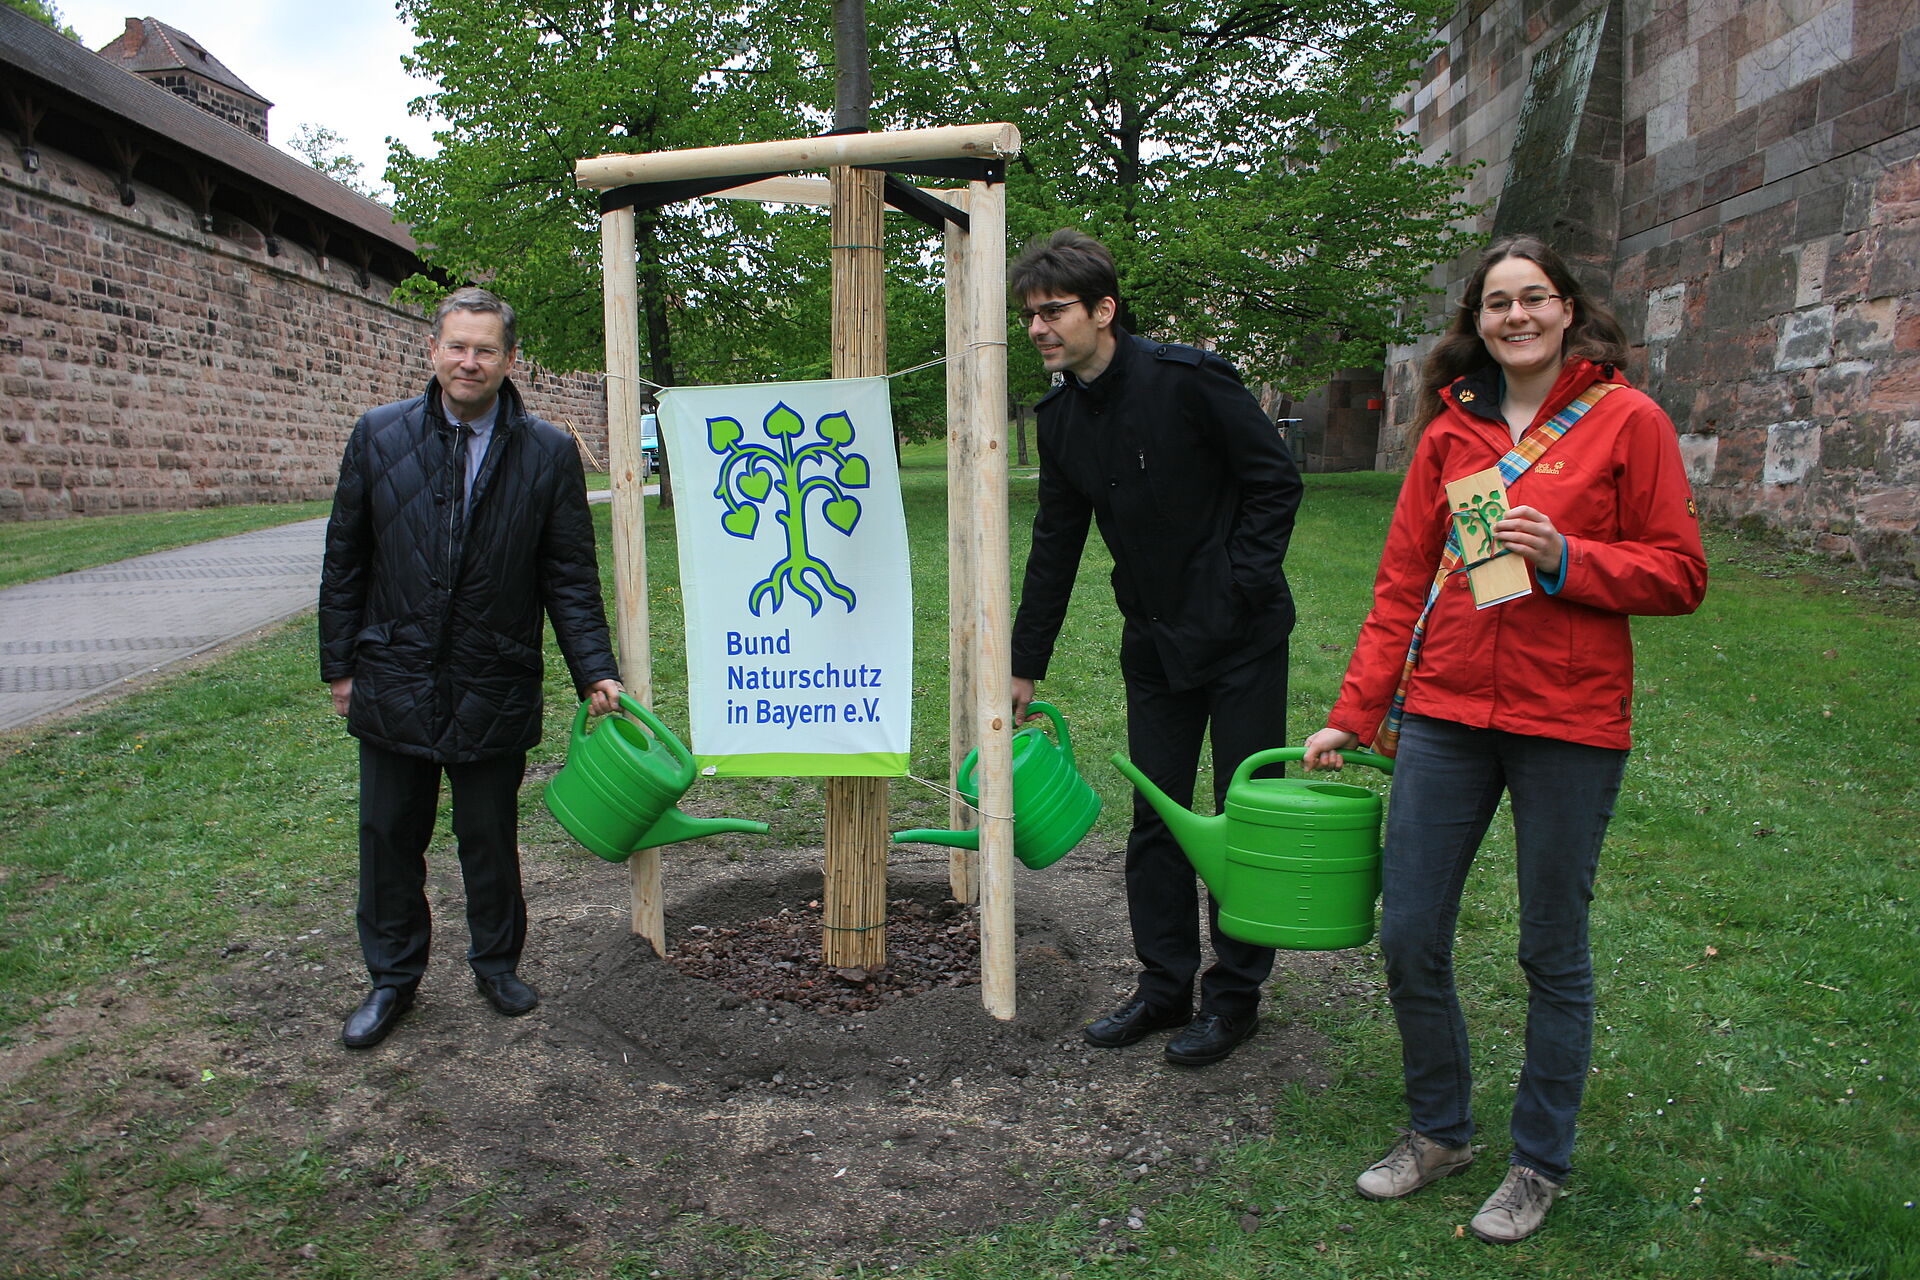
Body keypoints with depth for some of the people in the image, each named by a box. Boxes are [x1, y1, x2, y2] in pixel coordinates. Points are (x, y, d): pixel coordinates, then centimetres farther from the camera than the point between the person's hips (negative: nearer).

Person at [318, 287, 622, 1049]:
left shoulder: (549, 453, -3)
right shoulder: (379, 437, 1)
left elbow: (570, 576, -1)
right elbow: (344, 560, 5)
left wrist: (594, 670, -9)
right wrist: (339, 664, 5)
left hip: (495, 692, -1)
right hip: (394, 684, 1)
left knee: (491, 840, 12)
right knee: (390, 839, 11)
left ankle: (497, 964, 33)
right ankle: (392, 979, 29)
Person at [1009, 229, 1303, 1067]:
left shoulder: (1187, 378, -15)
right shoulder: (1060, 417, 4)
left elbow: (1276, 480, -9)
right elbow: (1055, 546, 11)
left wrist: (1244, 586, -15)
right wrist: (1026, 666, 13)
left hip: (1240, 637, -6)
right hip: (1155, 644, 6)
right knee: (1155, 817, 10)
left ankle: (1235, 996, 18)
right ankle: (1165, 985, 24)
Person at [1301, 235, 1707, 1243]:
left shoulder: (1626, 420, -2)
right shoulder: (1452, 429, 8)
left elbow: (1679, 576, -2)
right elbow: (1402, 581, 8)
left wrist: (1563, 556, -19)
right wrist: (1353, 714, 5)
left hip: (1568, 721, -3)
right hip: (1446, 713, 4)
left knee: (1553, 952, 9)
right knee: (1409, 937, 6)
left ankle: (1540, 1162, 29)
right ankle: (1439, 1131, 30)